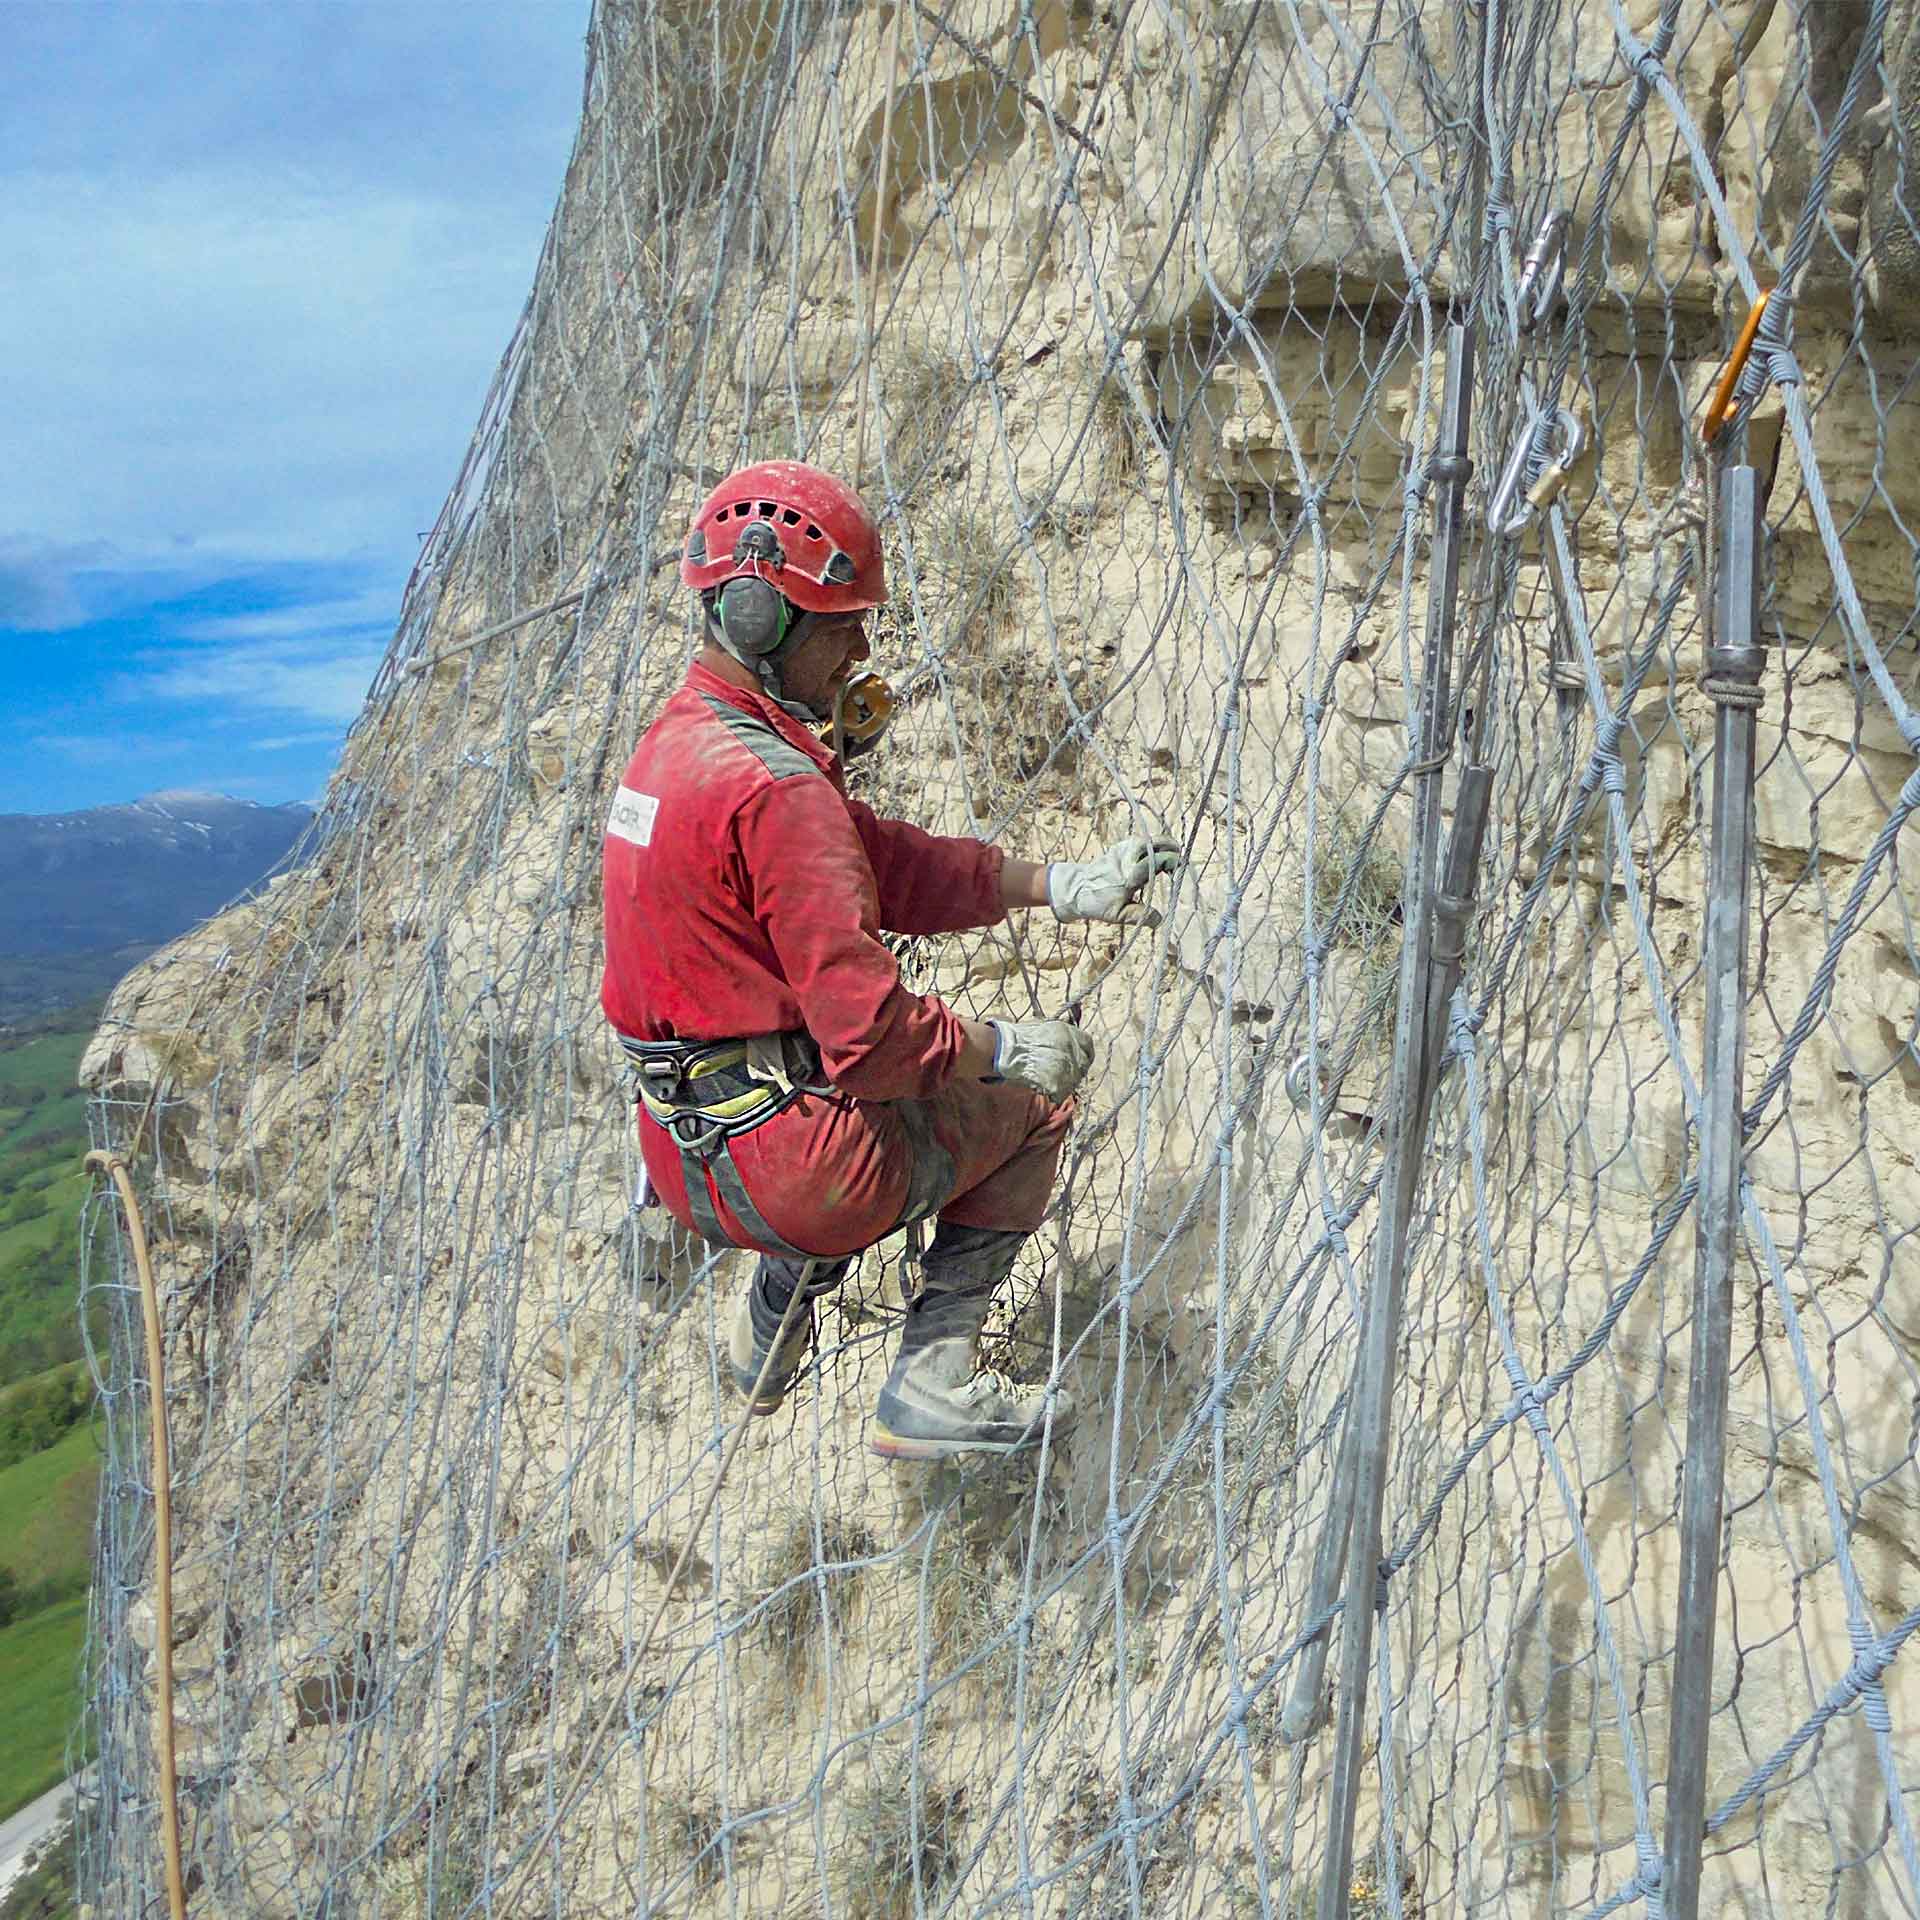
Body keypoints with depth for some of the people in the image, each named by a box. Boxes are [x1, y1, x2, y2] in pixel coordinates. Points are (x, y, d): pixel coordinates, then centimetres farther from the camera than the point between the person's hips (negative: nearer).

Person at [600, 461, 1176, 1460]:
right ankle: (932, 1383, 14)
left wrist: (1056, 880, 6)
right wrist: (1008, 1046, -8)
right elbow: (871, 1033, -25)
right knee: (1034, 1096, 13)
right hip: (781, 1165, -9)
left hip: (683, 1146, 9)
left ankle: (772, 1319, 32)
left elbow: (886, 860, 9)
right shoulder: (776, 790, -24)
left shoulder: (674, 741, 8)